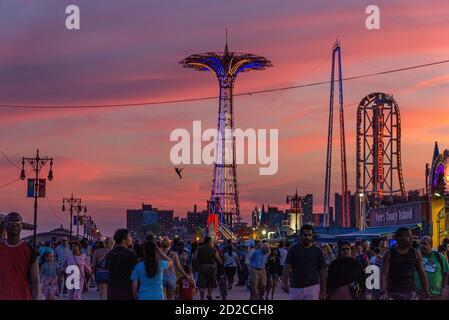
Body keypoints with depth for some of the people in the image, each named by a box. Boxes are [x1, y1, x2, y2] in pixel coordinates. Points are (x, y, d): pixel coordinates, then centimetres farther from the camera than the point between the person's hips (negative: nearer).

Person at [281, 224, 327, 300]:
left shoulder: (317, 251, 4)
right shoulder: (293, 249, 5)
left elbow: (322, 272, 6)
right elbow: (287, 267, -1)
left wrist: (323, 290, 3)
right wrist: (284, 282, -15)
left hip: (312, 287, -1)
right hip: (295, 288, 1)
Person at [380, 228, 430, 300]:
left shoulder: (415, 253, 6)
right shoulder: (390, 254, -2)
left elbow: (422, 273, 9)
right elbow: (384, 274, -7)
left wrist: (426, 291, 3)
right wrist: (383, 292, -20)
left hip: (411, 293, 2)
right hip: (394, 293, -2)